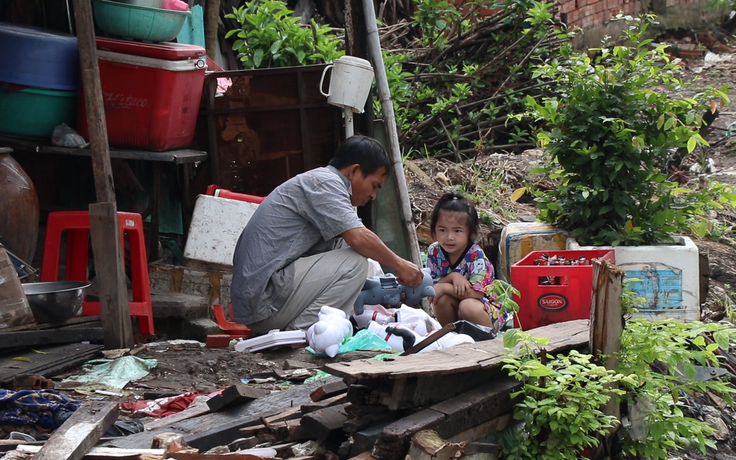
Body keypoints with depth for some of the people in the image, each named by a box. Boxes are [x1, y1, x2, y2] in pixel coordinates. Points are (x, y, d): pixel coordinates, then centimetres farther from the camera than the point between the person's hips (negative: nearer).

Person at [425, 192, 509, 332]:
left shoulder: (475, 255, -21)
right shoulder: (434, 252, -7)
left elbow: (477, 293, -27)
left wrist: (444, 287, -27)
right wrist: (451, 277, -26)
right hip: (454, 306, 4)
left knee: (468, 306, -34)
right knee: (441, 299, -26)